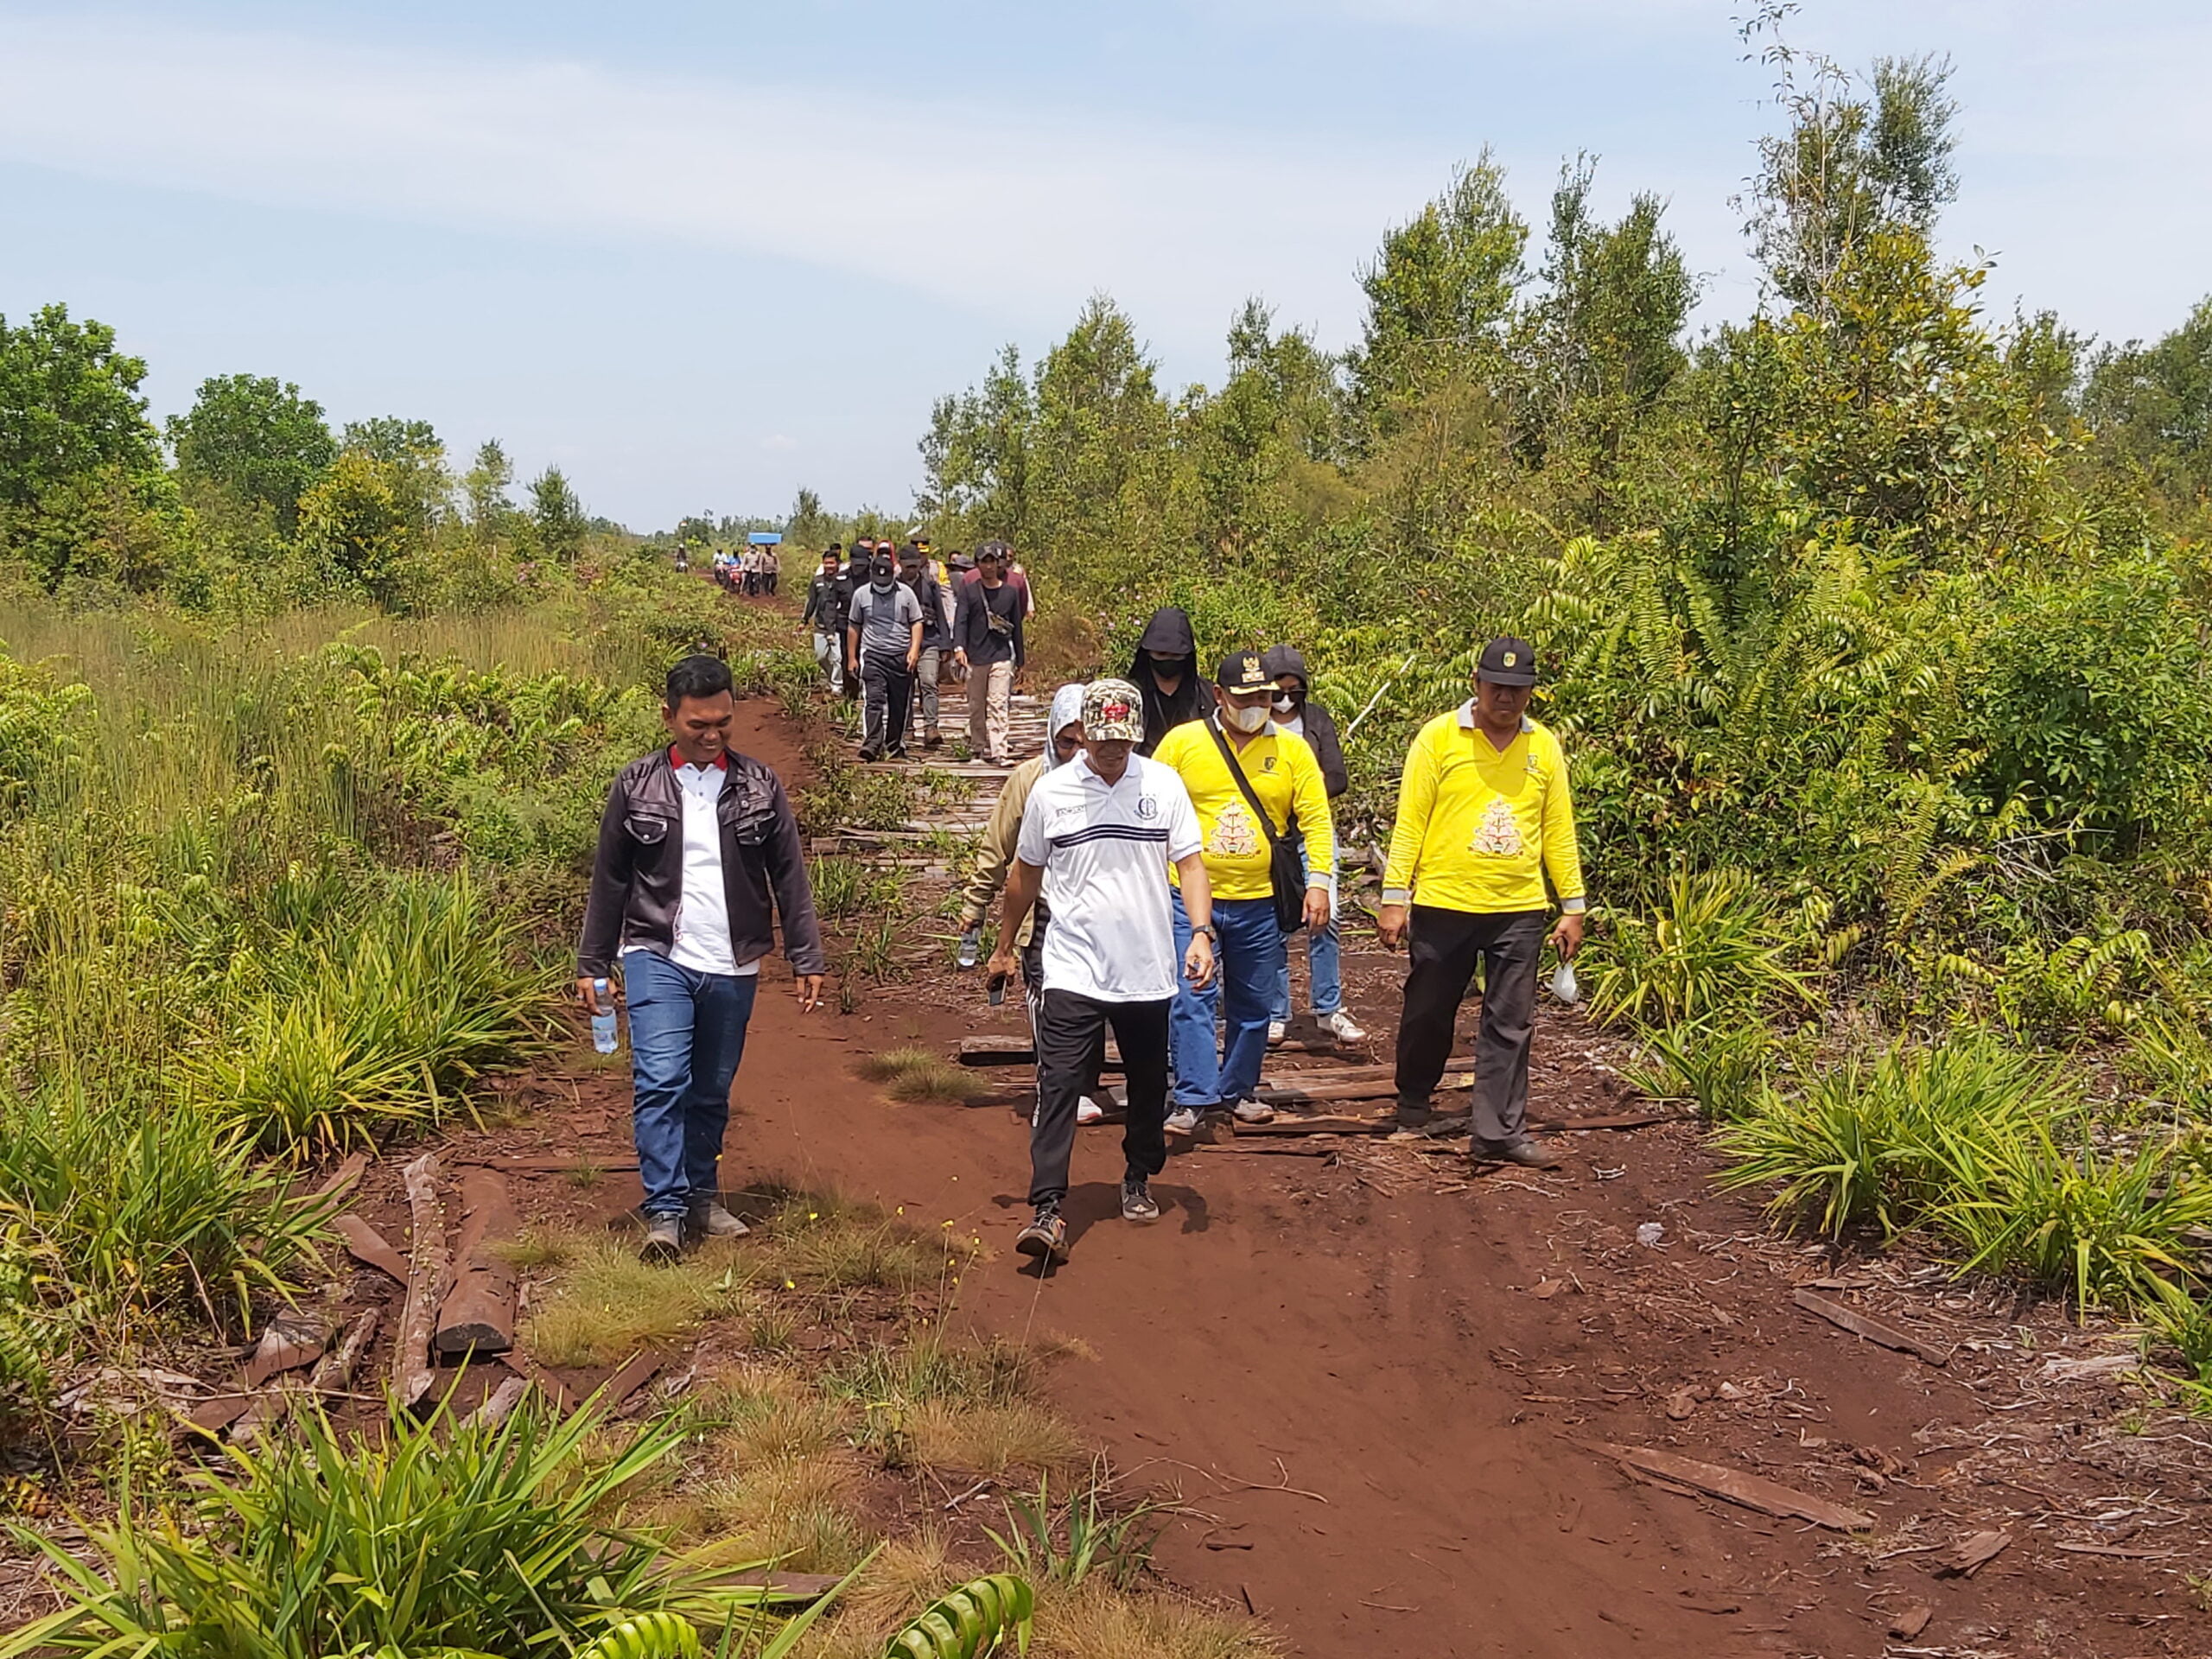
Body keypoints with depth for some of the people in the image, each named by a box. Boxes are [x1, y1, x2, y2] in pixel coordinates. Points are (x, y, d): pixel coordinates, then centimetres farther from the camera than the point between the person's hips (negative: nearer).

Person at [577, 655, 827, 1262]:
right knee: (660, 1082, -14)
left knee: (712, 1090, 11)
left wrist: (808, 960, 3)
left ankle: (701, 1195, 25)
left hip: (732, 967, 2)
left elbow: (789, 878, 6)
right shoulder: (637, 786, 1)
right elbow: (609, 881, 6)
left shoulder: (760, 786, 3)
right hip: (657, 958, -2)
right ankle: (664, 1211, -11)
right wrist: (591, 965, 6)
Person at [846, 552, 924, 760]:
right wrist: (851, 657, 11)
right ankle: (872, 744, -21)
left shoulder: (905, 593, 4)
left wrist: (914, 649, -7)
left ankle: (896, 747, 17)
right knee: (874, 699, -14)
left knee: (900, 704, 6)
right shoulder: (862, 595, 6)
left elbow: (916, 623, 6)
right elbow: (853, 627, 13)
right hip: (872, 655, -1)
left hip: (901, 656, 1)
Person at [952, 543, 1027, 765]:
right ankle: (977, 750, 14)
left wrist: (1020, 659, 16)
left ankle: (998, 751, -13)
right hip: (975, 657, 0)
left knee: (999, 705, -10)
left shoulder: (1010, 592, 10)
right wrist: (959, 647, -19)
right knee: (976, 707, 5)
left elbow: (1017, 627, 15)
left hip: (1002, 657, 0)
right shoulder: (969, 591, 6)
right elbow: (960, 620, -3)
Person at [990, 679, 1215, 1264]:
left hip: (1148, 971, 2)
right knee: (1058, 1087, -9)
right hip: (1073, 970, -1)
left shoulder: (1164, 785, 0)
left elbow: (1189, 863, 1)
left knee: (1148, 1087, 15)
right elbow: (1025, 874, 10)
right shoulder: (1050, 791, -1)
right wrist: (1004, 947, 16)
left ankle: (1138, 1182, 35)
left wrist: (1201, 933, -13)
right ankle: (1048, 1210, -10)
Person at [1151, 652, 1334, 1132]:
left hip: (1260, 903, 2)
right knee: (1191, 999, -7)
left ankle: (1239, 1090, 26)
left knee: (1253, 1005, 11)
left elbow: (1316, 820, 3)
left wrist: (1319, 881, -7)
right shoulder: (1182, 742, -1)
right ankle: (1194, 1097, -1)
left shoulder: (1292, 750, 3)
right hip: (1191, 898, -2)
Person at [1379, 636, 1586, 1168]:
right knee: (1429, 1012, 12)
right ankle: (1413, 1100, 35)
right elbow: (1410, 821, -4)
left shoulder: (1544, 746, 6)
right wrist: (1395, 898, -8)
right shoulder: (1438, 737, -3)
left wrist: (1573, 906, 8)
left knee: (1510, 1025, 3)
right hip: (1442, 905, -2)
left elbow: (1558, 830, 10)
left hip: (1519, 911, 2)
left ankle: (1501, 1132, 9)